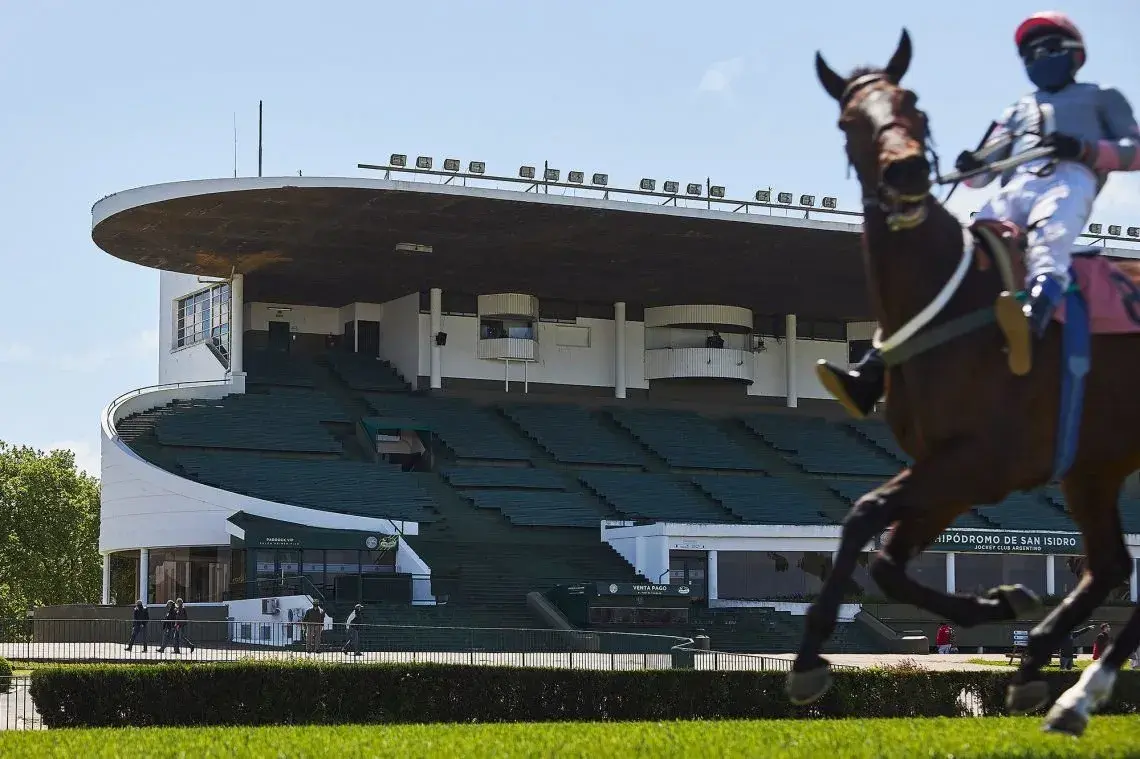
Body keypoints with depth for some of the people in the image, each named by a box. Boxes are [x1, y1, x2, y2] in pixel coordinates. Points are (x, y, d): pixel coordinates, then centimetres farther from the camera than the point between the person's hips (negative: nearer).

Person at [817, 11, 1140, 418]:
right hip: (1014, 192, 4)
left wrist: (1083, 149, -8)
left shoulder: (1101, 98, 26)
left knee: (1047, 246, -41)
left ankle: (1030, 327, -75)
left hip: (1069, 182, -4)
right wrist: (970, 167, 3)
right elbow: (983, 172, 29)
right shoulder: (1019, 111, 38)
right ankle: (872, 375, -30)